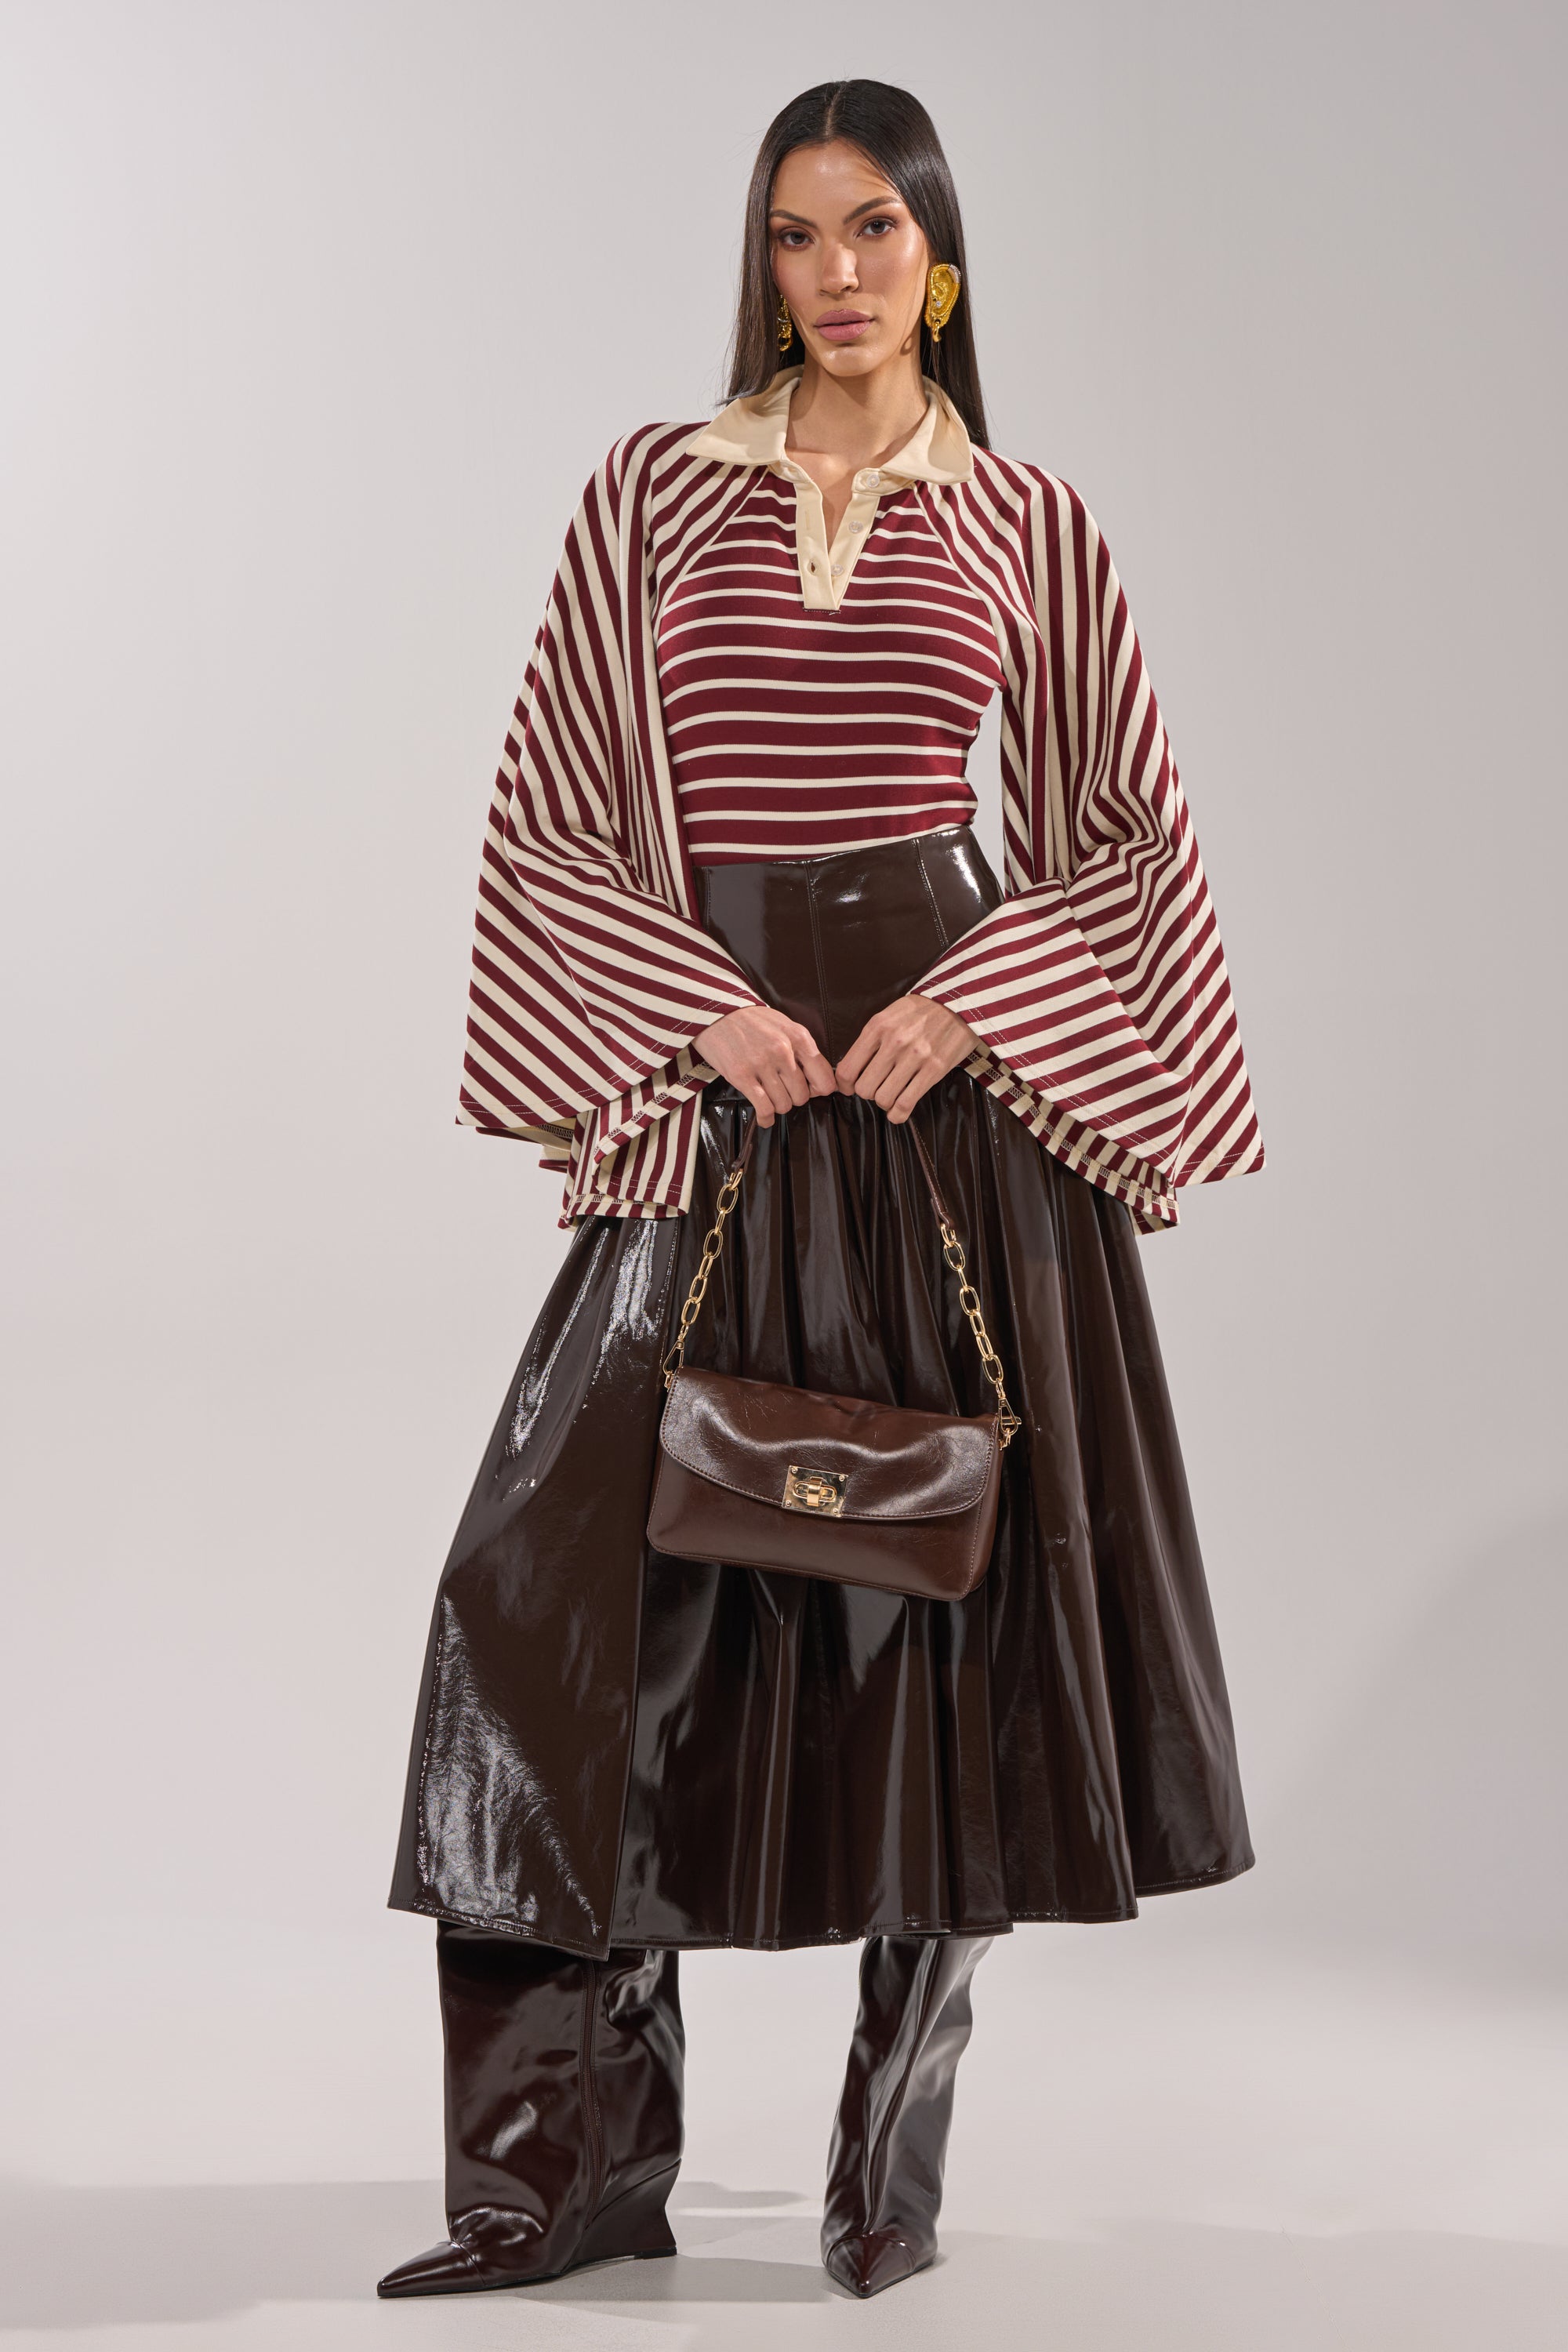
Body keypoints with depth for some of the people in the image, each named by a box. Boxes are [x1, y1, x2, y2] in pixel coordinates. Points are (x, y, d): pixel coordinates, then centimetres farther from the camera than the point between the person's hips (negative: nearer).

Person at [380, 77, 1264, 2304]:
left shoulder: (1028, 521, 8)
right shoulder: (653, 492, 7)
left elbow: (1130, 836, 9)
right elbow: (552, 822, 5)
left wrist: (974, 1001, -8)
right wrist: (709, 1012, -9)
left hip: (954, 1077, 0)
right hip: (712, 1085, 1)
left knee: (945, 1595, 3)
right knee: (565, 1576, -6)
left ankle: (896, 2161, 18)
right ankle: (571, 2167, 6)